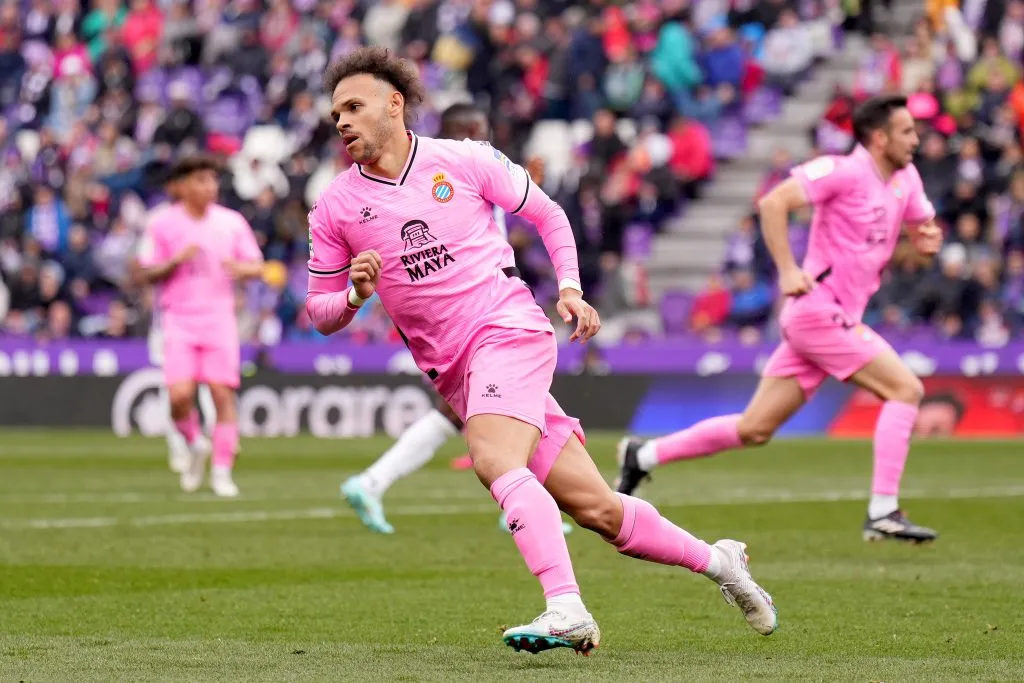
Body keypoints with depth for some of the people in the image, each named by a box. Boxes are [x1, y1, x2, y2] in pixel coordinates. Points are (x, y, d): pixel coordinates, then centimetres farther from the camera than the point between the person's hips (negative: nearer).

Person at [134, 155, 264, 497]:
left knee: (223, 393, -8)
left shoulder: (232, 222, 7)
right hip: (179, 319, -1)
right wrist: (177, 261, -14)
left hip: (219, 318, 1)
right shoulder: (162, 224, 1)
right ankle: (194, 449, 14)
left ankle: (222, 471, -1)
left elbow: (257, 266, 11)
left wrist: (240, 268, -12)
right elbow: (145, 274, 2)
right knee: (180, 395, -15)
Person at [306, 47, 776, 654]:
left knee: (494, 461, -30)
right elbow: (319, 313, 10)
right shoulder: (334, 210, 5)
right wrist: (355, 293, -12)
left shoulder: (463, 160, 0)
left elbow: (546, 212, 13)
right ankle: (715, 560, 17)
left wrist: (570, 287, 1)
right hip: (452, 370, 3)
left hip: (509, 328, -3)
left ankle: (566, 608, -37)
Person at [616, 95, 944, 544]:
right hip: (819, 309, -9)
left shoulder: (905, 178, 12)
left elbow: (922, 226, 24)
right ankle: (883, 513, -14)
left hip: (838, 317, 9)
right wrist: (787, 270, -22)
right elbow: (773, 203, -18)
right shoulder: (844, 171, -14)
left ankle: (644, 455, 21)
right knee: (905, 388, -14)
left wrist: (928, 238, 0)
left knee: (753, 430, 10)